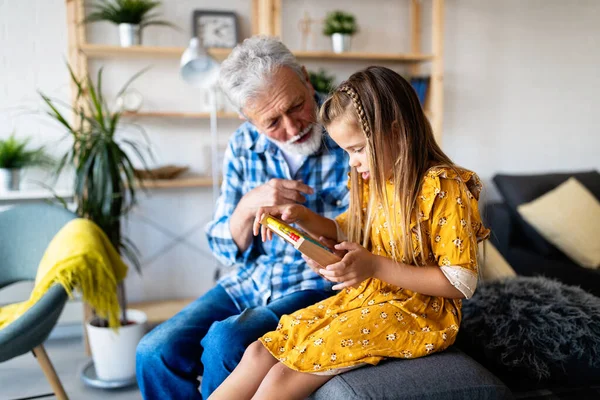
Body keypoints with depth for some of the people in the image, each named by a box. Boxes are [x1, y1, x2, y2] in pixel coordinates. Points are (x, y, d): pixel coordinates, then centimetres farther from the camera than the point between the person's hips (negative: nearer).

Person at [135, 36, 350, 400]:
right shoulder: (245, 146, -1)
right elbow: (227, 249, 2)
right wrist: (248, 206, -19)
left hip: (318, 286, -4)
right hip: (250, 282, 5)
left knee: (224, 342, -26)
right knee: (155, 352, -8)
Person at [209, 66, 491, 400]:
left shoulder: (444, 188, -19)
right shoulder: (375, 179, 5)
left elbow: (462, 282, -20)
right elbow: (349, 233, 18)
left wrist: (375, 266, -26)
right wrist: (302, 216, -1)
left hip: (418, 313, -8)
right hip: (366, 297, 8)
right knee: (260, 353, -5)